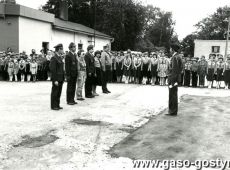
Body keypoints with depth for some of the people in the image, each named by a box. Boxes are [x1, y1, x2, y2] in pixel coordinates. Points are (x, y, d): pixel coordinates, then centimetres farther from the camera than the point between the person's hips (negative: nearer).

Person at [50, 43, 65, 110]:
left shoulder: (60, 58, 14)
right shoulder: (54, 58, -14)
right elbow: (53, 70, -17)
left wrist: (63, 78, 14)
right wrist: (55, 80, -19)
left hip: (60, 79, 9)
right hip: (56, 79, -9)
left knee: (59, 93, 13)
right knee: (54, 93, 1)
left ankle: (57, 105, 22)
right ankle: (53, 106, 10)